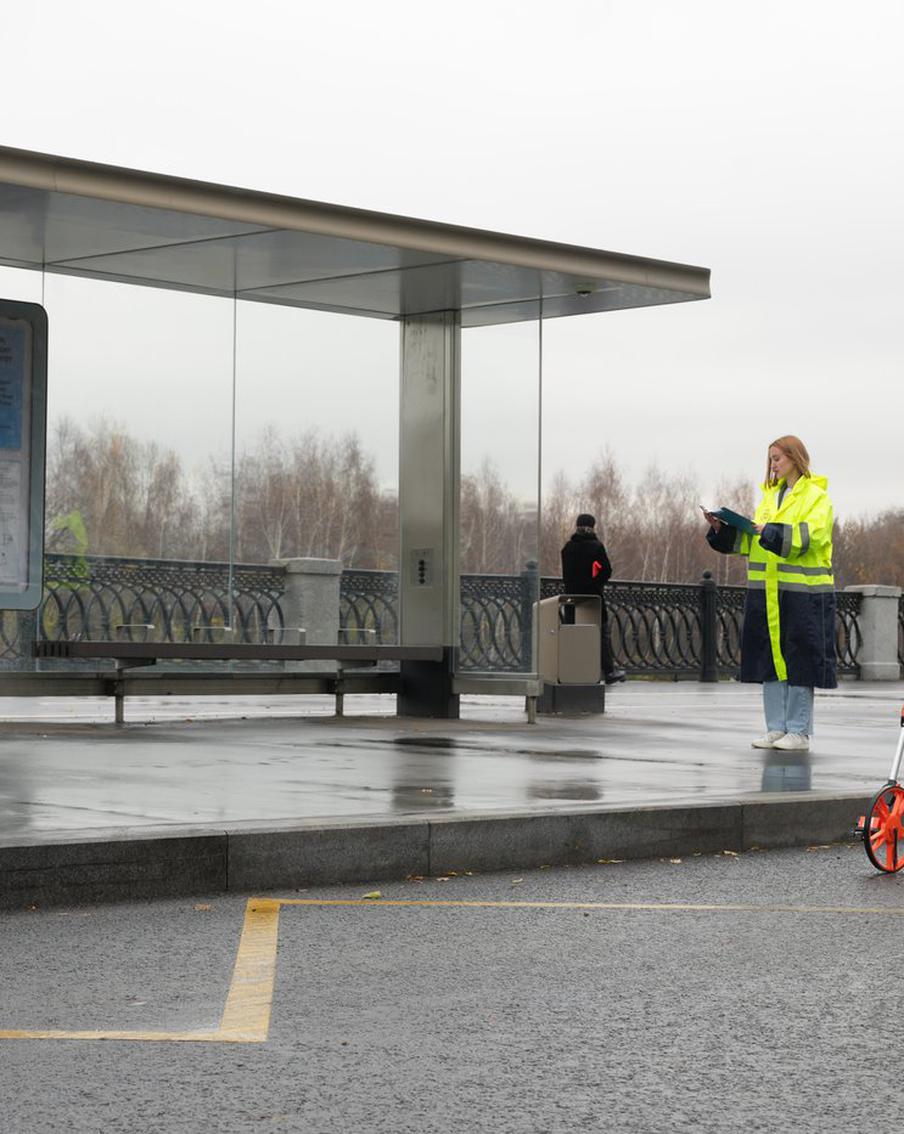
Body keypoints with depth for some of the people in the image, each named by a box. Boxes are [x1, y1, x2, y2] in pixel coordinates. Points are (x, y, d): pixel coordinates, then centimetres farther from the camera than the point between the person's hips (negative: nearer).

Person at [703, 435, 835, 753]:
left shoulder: (816, 496, -3)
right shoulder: (770, 495, 18)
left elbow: (811, 535, -18)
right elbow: (751, 539, 16)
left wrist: (771, 532, -26)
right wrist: (721, 528, 2)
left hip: (803, 593, -7)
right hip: (767, 592, 7)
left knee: (799, 661, -4)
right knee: (770, 657, 7)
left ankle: (799, 731, 2)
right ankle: (776, 728, 14)